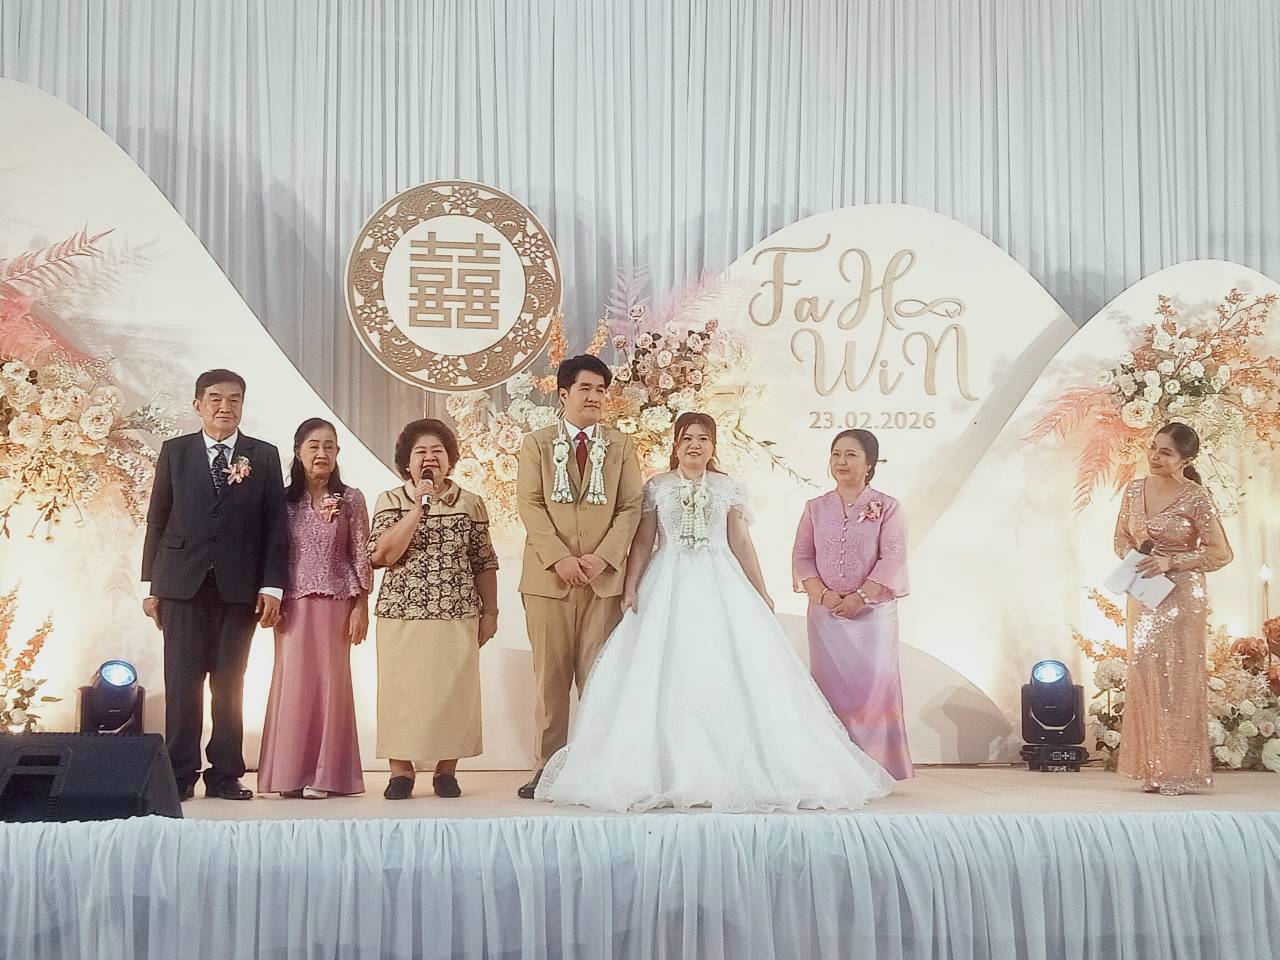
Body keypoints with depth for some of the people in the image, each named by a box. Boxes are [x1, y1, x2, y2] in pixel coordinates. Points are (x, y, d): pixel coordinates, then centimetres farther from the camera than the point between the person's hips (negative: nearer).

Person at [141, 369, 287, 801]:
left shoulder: (264, 456, 7)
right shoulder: (174, 452, 8)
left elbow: (275, 525, 4)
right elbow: (157, 520, 8)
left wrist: (272, 586, -4)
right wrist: (151, 584, 4)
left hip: (239, 587, 0)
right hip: (183, 583, 0)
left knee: (230, 683, 4)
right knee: (182, 682, 0)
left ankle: (225, 774, 9)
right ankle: (180, 774, 6)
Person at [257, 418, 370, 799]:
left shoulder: (350, 500, 4)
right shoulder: (284, 500, 7)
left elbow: (361, 557, 2)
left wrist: (361, 606, -3)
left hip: (335, 604, -1)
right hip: (294, 605, 1)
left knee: (330, 681, 1)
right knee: (292, 682, 1)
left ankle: (325, 773, 6)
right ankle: (292, 772, 7)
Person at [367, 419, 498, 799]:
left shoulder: (471, 504, 9)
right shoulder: (391, 501, 5)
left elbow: (484, 564, 11)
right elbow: (381, 554, -10)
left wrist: (489, 612, 7)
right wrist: (418, 508, -13)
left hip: (458, 616, 1)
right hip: (402, 615, -1)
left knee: (454, 692, 0)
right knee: (402, 691, -1)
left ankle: (446, 771, 11)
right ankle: (401, 770, 9)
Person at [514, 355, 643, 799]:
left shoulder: (621, 446, 12)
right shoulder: (536, 444, 9)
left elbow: (631, 507, 4)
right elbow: (530, 504, -1)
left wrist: (603, 556, -10)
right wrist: (559, 558, -14)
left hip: (604, 576, 0)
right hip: (548, 576, 0)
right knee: (550, 676, 2)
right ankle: (547, 766, 8)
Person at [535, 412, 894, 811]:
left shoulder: (729, 489, 9)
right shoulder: (656, 488, 6)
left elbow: (741, 544, 9)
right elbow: (642, 543, 4)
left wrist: (762, 593, 6)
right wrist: (631, 586, -7)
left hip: (721, 587, 1)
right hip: (669, 587, -1)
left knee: (726, 675, -5)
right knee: (666, 677, -5)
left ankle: (731, 770, -1)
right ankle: (670, 773, 0)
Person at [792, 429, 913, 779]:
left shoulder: (887, 508, 2)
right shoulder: (816, 508, 11)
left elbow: (892, 560, -6)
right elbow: (802, 557, 6)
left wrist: (861, 597, -15)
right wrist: (822, 594, -9)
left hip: (873, 611, -3)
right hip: (826, 613, 3)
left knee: (873, 682, -6)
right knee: (831, 685, 0)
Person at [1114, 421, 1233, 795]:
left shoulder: (1196, 498, -11)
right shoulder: (1135, 489, 6)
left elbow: (1220, 553, -10)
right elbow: (1122, 536, 18)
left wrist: (1169, 561, -17)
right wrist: (1128, 555, -4)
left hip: (1180, 597, -6)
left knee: (1176, 677, -3)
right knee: (1144, 676, 6)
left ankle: (1177, 771, 4)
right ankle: (1152, 768, 13)